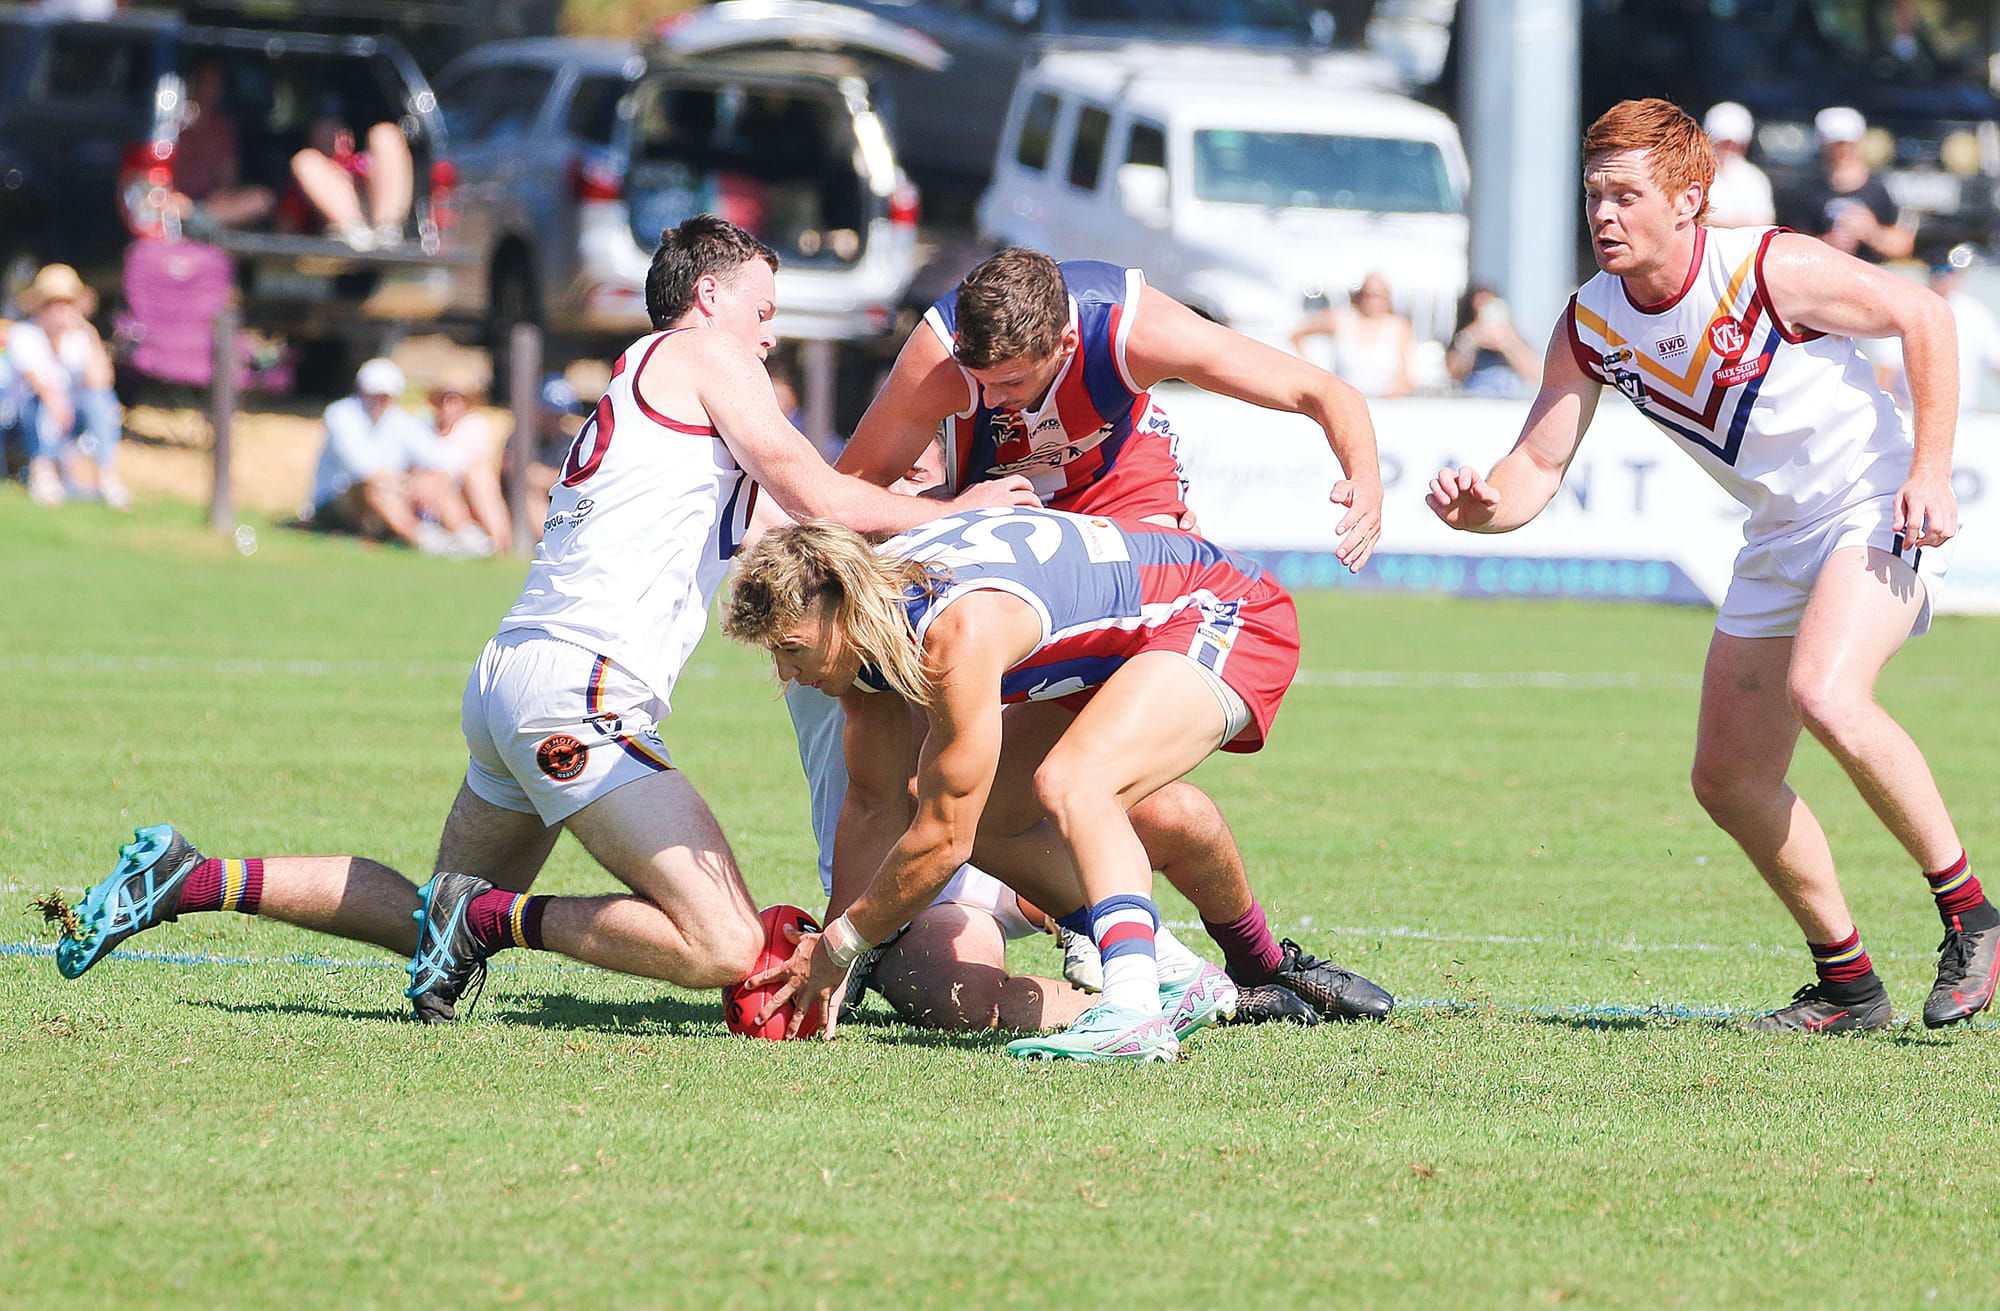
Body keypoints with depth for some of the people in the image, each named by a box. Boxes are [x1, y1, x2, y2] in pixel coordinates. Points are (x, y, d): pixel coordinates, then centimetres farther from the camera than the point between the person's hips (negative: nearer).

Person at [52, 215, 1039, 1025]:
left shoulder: (637, 384, 28)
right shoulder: (702, 351, 2)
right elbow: (815, 496, -2)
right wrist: (949, 514, 11)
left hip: (508, 678, 10)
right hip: (579, 685, -10)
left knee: (438, 923, 26)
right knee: (726, 950, -17)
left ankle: (191, 879, 17)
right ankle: (495, 915, -11)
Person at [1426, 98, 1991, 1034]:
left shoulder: (1773, 271, -22)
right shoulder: (1590, 326, -6)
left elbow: (1923, 315, -12)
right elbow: (1537, 468, -4)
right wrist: (1482, 506, -28)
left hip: (1876, 508, -7)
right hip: (1779, 536, 7)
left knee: (1826, 697, -32)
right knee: (1729, 780, 5)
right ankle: (1847, 982, 21)